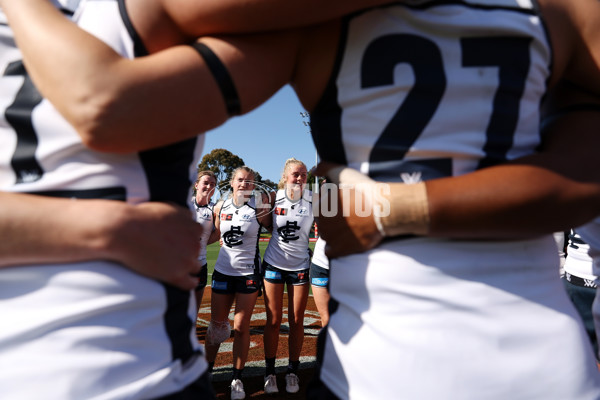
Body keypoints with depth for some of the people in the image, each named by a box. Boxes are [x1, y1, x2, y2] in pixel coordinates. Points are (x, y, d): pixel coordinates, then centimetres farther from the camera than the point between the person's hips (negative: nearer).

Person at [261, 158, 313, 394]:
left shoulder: (313, 200, -4)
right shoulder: (274, 198, -3)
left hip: (300, 266, 0)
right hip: (274, 264, 0)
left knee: (296, 321, 8)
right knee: (273, 321, 6)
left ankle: (292, 371, 25)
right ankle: (270, 372, 22)